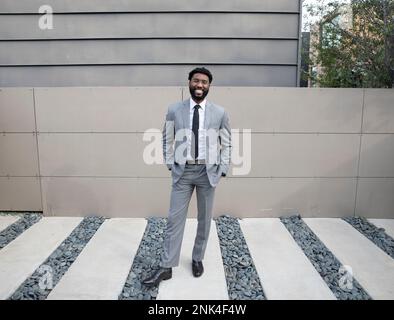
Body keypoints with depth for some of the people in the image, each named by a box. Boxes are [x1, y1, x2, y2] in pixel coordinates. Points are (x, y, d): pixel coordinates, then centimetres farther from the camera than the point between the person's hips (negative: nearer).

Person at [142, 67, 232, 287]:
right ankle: (167, 267, 12)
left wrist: (223, 170, 1)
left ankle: (198, 259, 31)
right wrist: (171, 164, 4)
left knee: (204, 219, 11)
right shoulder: (174, 110, 0)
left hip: (208, 171, 0)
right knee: (175, 219, 2)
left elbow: (227, 143, 6)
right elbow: (167, 139, 10)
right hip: (182, 171, 0)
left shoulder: (220, 113, 0)